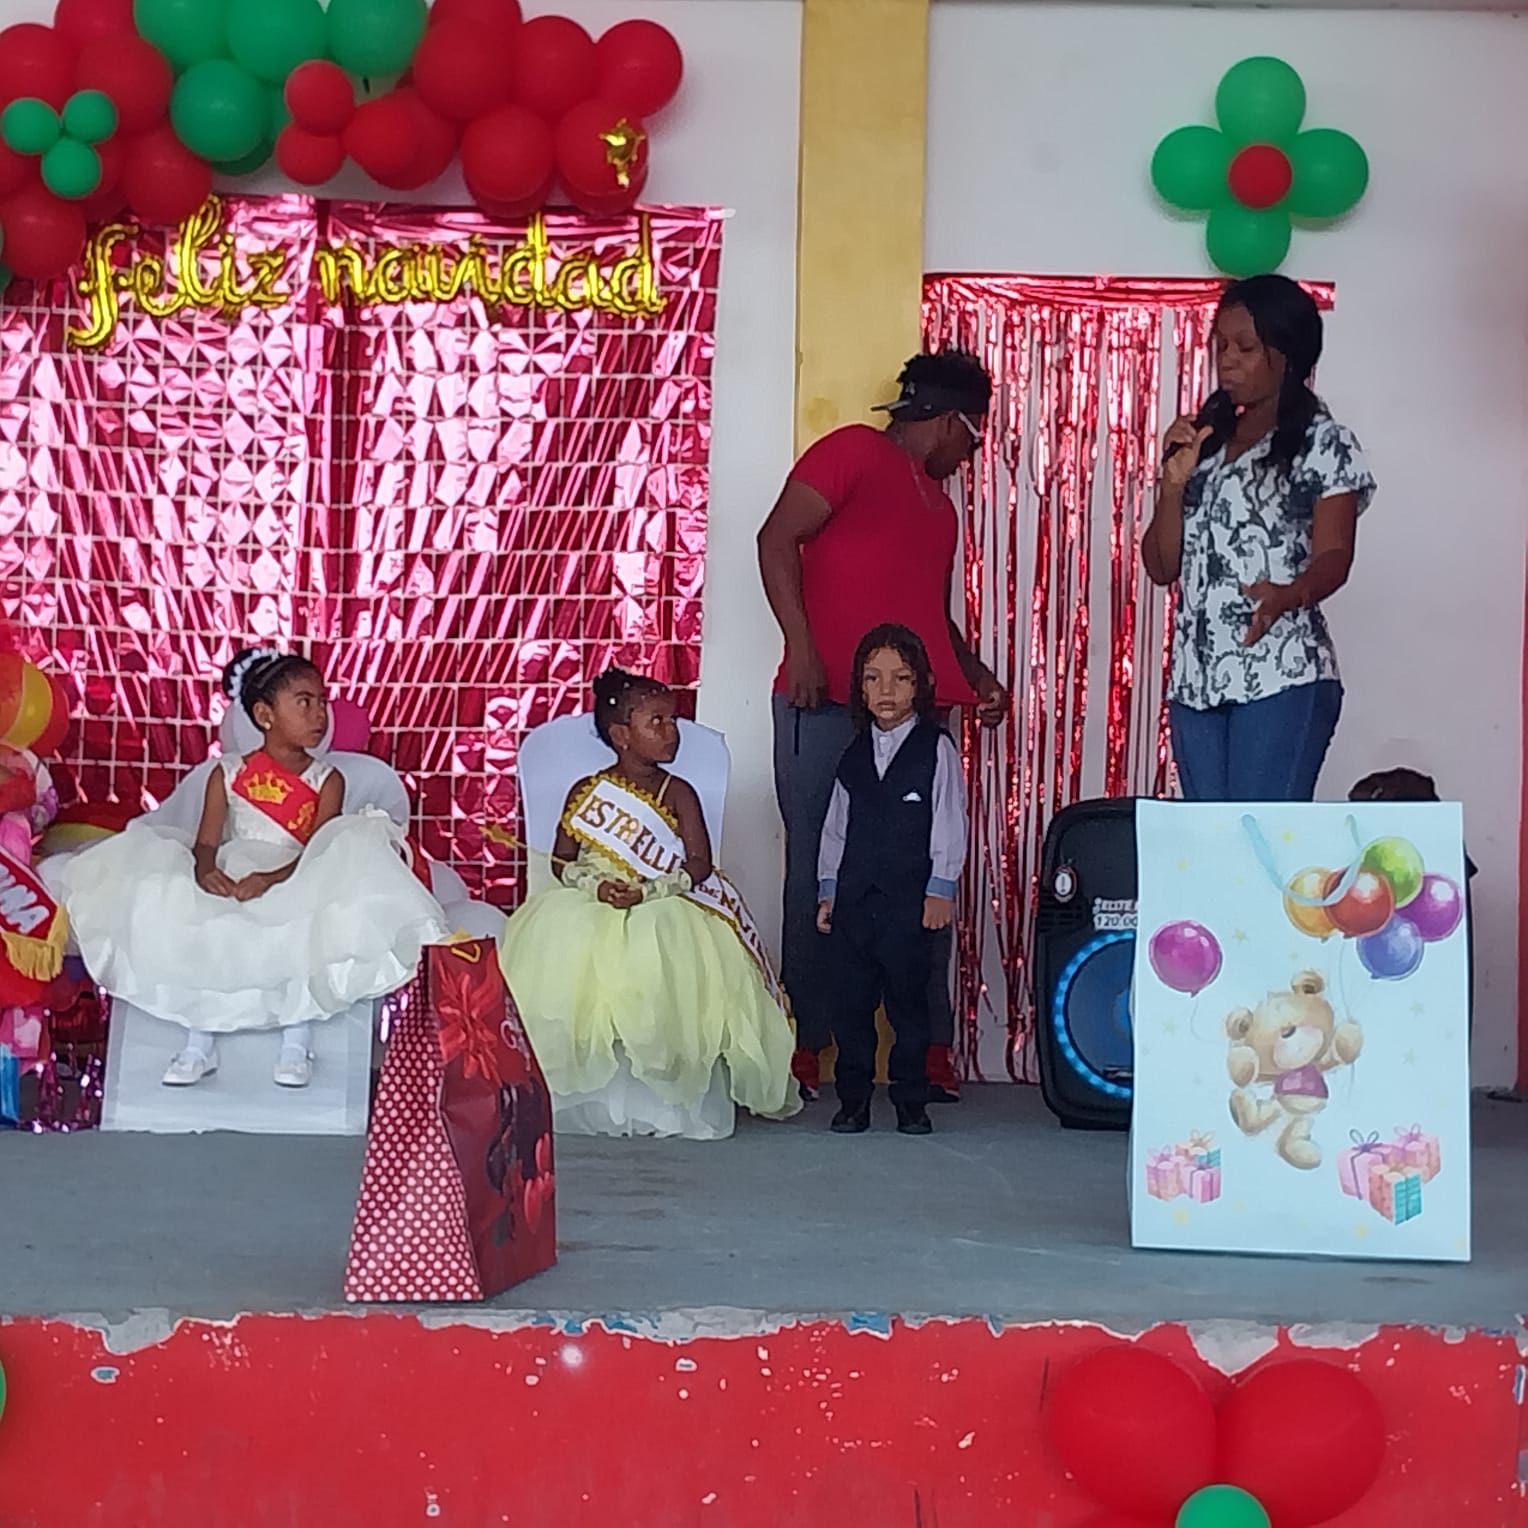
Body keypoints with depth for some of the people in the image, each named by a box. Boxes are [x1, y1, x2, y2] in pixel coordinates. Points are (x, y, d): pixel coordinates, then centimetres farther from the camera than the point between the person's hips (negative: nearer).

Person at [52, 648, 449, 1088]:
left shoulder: (327, 780, 6)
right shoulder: (229, 772, 9)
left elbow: (319, 852, -9)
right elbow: (207, 841, -1)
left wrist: (272, 879, -29)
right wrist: (205, 871, -26)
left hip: (297, 886, -1)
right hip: (230, 884, 1)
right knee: (198, 924, -28)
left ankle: (296, 1042, -25)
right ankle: (199, 1043, -21)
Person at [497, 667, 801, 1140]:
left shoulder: (677, 793, 3)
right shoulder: (586, 793, 7)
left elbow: (699, 863, -4)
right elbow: (561, 861, 5)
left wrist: (648, 891, -18)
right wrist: (595, 884, -14)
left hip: (665, 911, -1)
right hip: (590, 910, 1)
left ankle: (663, 1104, -11)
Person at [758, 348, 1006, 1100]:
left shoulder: (938, 501, 25)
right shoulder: (855, 451, 2)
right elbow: (778, 539, -7)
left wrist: (974, 672, 19)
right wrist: (800, 647, -15)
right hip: (827, 704, -7)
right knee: (820, 874, -4)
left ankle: (928, 1046, 7)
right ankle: (805, 1046, 1)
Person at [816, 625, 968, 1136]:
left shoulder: (937, 748, 1)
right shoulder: (854, 753, 13)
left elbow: (949, 822, -2)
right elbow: (836, 825, 15)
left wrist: (940, 888, -8)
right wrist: (827, 888, 10)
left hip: (910, 898, -4)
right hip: (853, 894, 4)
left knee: (908, 999, 2)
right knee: (850, 1000, 4)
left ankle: (911, 1099, 13)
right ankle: (853, 1098, 13)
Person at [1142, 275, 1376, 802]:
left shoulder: (1324, 442, 1)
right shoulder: (1203, 440, 16)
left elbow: (1334, 555, -9)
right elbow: (1161, 567, 11)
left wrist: (1288, 594, -31)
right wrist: (1174, 481, -4)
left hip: (1282, 676, -5)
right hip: (1195, 676, 6)